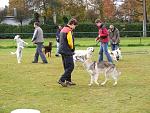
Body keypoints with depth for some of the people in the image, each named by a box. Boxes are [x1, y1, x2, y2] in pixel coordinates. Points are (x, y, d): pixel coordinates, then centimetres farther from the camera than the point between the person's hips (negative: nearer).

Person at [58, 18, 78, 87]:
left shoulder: (63, 29, 15)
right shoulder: (69, 31, -16)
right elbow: (70, 42, -17)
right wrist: (72, 49, 2)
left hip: (62, 50, 10)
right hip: (67, 51, -10)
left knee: (67, 67, 15)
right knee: (70, 66, -7)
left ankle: (68, 80, 20)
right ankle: (62, 80, -12)